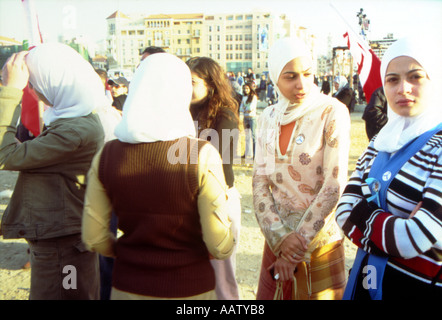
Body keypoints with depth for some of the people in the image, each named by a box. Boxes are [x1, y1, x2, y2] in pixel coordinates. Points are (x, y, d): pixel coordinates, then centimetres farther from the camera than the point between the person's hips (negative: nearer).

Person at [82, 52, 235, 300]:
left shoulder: (106, 155, -8)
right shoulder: (202, 155, -19)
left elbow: (94, 238, -1)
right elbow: (220, 247, -18)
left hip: (127, 286, 3)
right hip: (189, 288, -3)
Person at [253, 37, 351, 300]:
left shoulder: (332, 113, -9)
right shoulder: (268, 118, 3)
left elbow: (334, 185, -14)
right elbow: (260, 181, 0)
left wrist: (300, 241, -13)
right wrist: (279, 236, -12)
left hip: (319, 241, -4)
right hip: (276, 240, 4)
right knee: (269, 294, 15)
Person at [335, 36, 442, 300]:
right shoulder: (380, 143, 2)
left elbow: (415, 239, -26)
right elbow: (344, 212, -4)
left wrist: (363, 213, -12)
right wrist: (390, 227, -20)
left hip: (420, 287, -6)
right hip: (367, 280, 6)